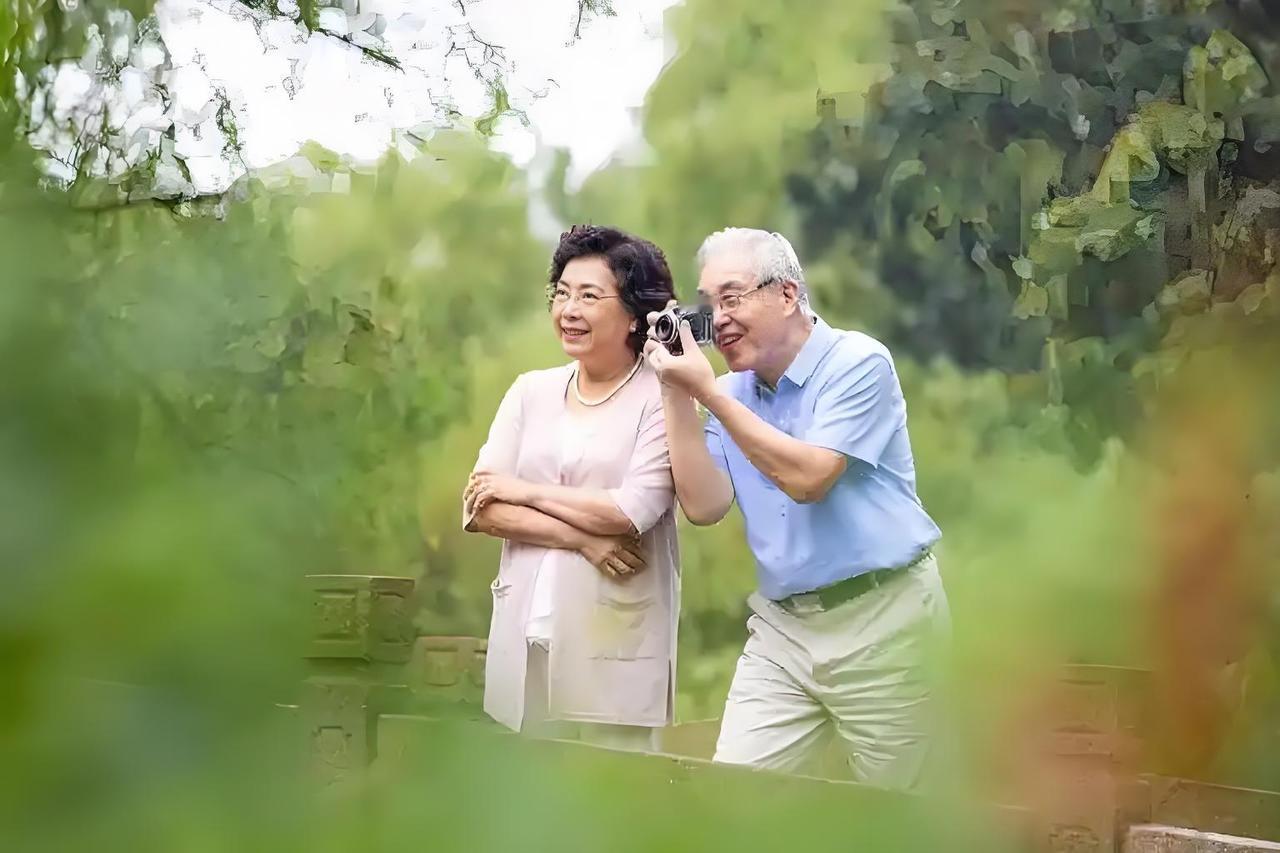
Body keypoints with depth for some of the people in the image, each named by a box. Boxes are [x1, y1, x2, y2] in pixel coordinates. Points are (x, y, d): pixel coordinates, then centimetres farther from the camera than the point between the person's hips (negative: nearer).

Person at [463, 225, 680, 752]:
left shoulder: (662, 397, -5)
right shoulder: (530, 392, 10)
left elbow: (631, 512, -15)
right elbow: (479, 507, 2)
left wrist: (525, 492, -4)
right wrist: (580, 538, -11)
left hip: (614, 642, -4)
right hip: (525, 633, 5)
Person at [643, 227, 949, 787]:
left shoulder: (857, 363, -9)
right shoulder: (731, 394, 9)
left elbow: (807, 478, -20)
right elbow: (704, 506, -1)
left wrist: (706, 391, -17)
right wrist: (676, 394, -6)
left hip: (879, 618, -5)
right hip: (781, 625, 6)